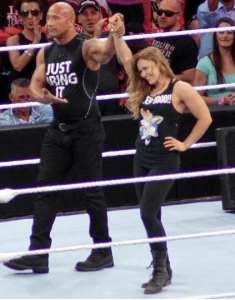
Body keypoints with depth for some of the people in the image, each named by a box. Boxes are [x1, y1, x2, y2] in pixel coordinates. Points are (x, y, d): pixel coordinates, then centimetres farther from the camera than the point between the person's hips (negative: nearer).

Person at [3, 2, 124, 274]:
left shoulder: (86, 47, -12)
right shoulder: (46, 53, 9)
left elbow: (105, 51, -33)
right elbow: (35, 85, 7)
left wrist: (114, 37, -56)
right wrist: (43, 96, -17)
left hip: (86, 129, -7)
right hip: (58, 129, 7)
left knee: (92, 190, 0)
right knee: (44, 188, 2)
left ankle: (103, 252, 12)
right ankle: (38, 253, 3)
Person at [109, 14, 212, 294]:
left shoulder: (179, 89, -10)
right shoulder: (145, 89, 9)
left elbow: (205, 118, -8)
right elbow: (126, 59, 6)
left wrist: (185, 144, -7)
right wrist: (116, 33, -6)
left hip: (164, 161, -7)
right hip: (141, 159, 7)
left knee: (148, 213, -16)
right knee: (151, 216, 11)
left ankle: (161, 270, -10)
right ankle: (163, 269, 23)